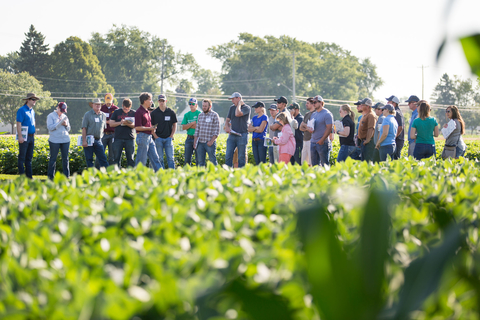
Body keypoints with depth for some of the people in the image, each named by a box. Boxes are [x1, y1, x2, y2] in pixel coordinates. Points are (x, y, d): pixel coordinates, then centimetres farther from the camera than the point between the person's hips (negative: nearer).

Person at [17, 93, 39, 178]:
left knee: (29, 157, 10)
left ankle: (29, 176, 12)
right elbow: (18, 124, -15)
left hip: (31, 137, 8)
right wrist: (20, 136, -21)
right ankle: (21, 175, -4)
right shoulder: (22, 110, -10)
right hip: (24, 137, -8)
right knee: (22, 157, -5)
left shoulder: (32, 111, 16)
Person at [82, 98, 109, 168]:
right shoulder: (88, 114, 0)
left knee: (103, 158, -5)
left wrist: (101, 138, 13)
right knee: (89, 159, 1)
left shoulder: (103, 115, 13)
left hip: (98, 140, 3)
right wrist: (84, 141, -13)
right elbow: (84, 128, -5)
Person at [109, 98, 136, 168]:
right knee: (117, 158, 1)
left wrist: (128, 124, -17)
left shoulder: (133, 113, 7)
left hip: (130, 138, 0)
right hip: (118, 138, 0)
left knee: (130, 158, 1)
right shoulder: (117, 112, 8)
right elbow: (111, 124, 5)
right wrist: (120, 122, -12)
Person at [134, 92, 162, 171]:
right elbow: (137, 127, -19)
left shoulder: (147, 111, 15)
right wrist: (149, 128, -16)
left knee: (155, 158, 8)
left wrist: (152, 128, 9)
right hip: (142, 137, -9)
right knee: (141, 160, -4)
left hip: (149, 137, 9)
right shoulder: (139, 112, -13)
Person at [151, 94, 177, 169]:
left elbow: (174, 125, 10)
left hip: (168, 138, 0)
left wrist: (171, 136, -1)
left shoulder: (171, 112, 6)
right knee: (159, 158, 2)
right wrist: (156, 137, -5)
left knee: (170, 157, -2)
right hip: (158, 139, 0)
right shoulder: (154, 113, 3)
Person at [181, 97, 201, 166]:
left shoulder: (200, 114, -2)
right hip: (189, 138, 4)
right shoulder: (187, 115, 11)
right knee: (187, 158, 5)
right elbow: (183, 127, 3)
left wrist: (188, 125, -6)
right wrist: (193, 123, -9)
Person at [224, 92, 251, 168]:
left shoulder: (246, 107, -3)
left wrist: (239, 104, -6)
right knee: (228, 155, -3)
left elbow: (237, 114, -20)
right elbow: (227, 119, 20)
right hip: (232, 135, 5)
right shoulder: (232, 108, 16)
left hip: (242, 135, -5)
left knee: (241, 157, -2)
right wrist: (227, 127, -1)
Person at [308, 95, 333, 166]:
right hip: (313, 142, 8)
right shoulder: (313, 114, 17)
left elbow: (329, 128, -14)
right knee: (314, 164, 8)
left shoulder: (327, 114, -8)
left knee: (324, 164, -6)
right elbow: (310, 125, 25)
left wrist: (322, 140, -19)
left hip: (322, 143, -8)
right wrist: (309, 129, -1)